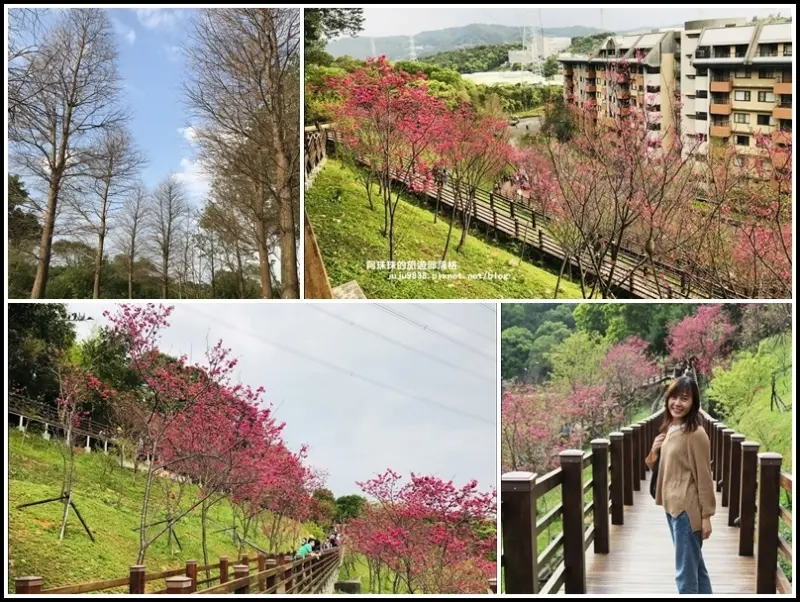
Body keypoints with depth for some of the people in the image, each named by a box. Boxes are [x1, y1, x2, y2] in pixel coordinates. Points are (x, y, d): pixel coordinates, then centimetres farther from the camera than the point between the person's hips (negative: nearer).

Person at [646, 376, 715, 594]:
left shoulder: (695, 433, -16)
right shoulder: (669, 429, 9)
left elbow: (704, 477, -14)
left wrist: (706, 516, -14)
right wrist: (655, 450, 1)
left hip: (687, 509, -9)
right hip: (672, 506, 9)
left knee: (686, 572, -2)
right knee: (695, 566, 19)